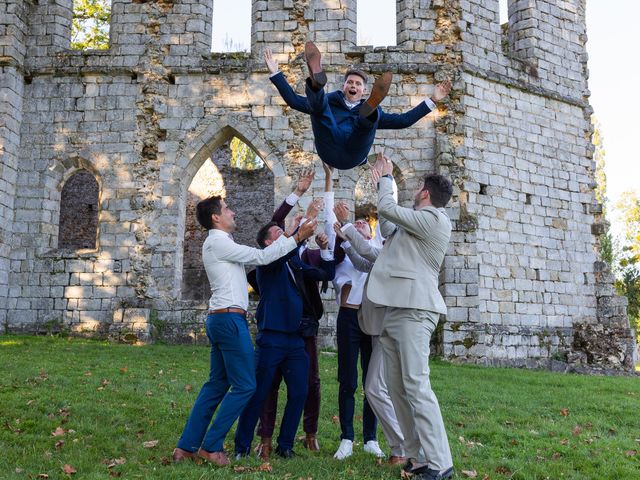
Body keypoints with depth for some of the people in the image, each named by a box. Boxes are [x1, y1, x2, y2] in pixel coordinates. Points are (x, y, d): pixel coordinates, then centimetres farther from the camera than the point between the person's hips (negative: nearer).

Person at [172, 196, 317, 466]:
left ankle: (187, 446, 16)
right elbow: (262, 257, -15)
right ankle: (211, 446, 2)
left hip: (220, 319, 10)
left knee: (218, 383, 13)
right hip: (230, 319, -10)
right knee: (244, 385, -4)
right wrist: (298, 237, -12)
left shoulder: (221, 243, 19)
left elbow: (257, 257, 18)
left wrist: (288, 234, 16)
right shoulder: (218, 242, -12)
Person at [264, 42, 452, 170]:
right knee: (317, 103, -17)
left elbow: (403, 120, 27)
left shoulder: (370, 110, 36)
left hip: (353, 156, 0)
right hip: (329, 152, 0)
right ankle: (316, 81, -50)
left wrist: (432, 100, 23)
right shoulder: (329, 102, 35)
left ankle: (370, 108, -59)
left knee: (371, 116, -23)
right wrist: (275, 72, 24)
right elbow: (293, 100, 28)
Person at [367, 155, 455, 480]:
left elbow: (387, 209, -9)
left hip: (414, 311, -10)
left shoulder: (433, 219, -7)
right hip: (395, 310, 10)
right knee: (397, 387, 7)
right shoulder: (416, 224, 21)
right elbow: (388, 228, 29)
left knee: (416, 386, -13)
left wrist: (385, 179, 10)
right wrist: (382, 183, 32)